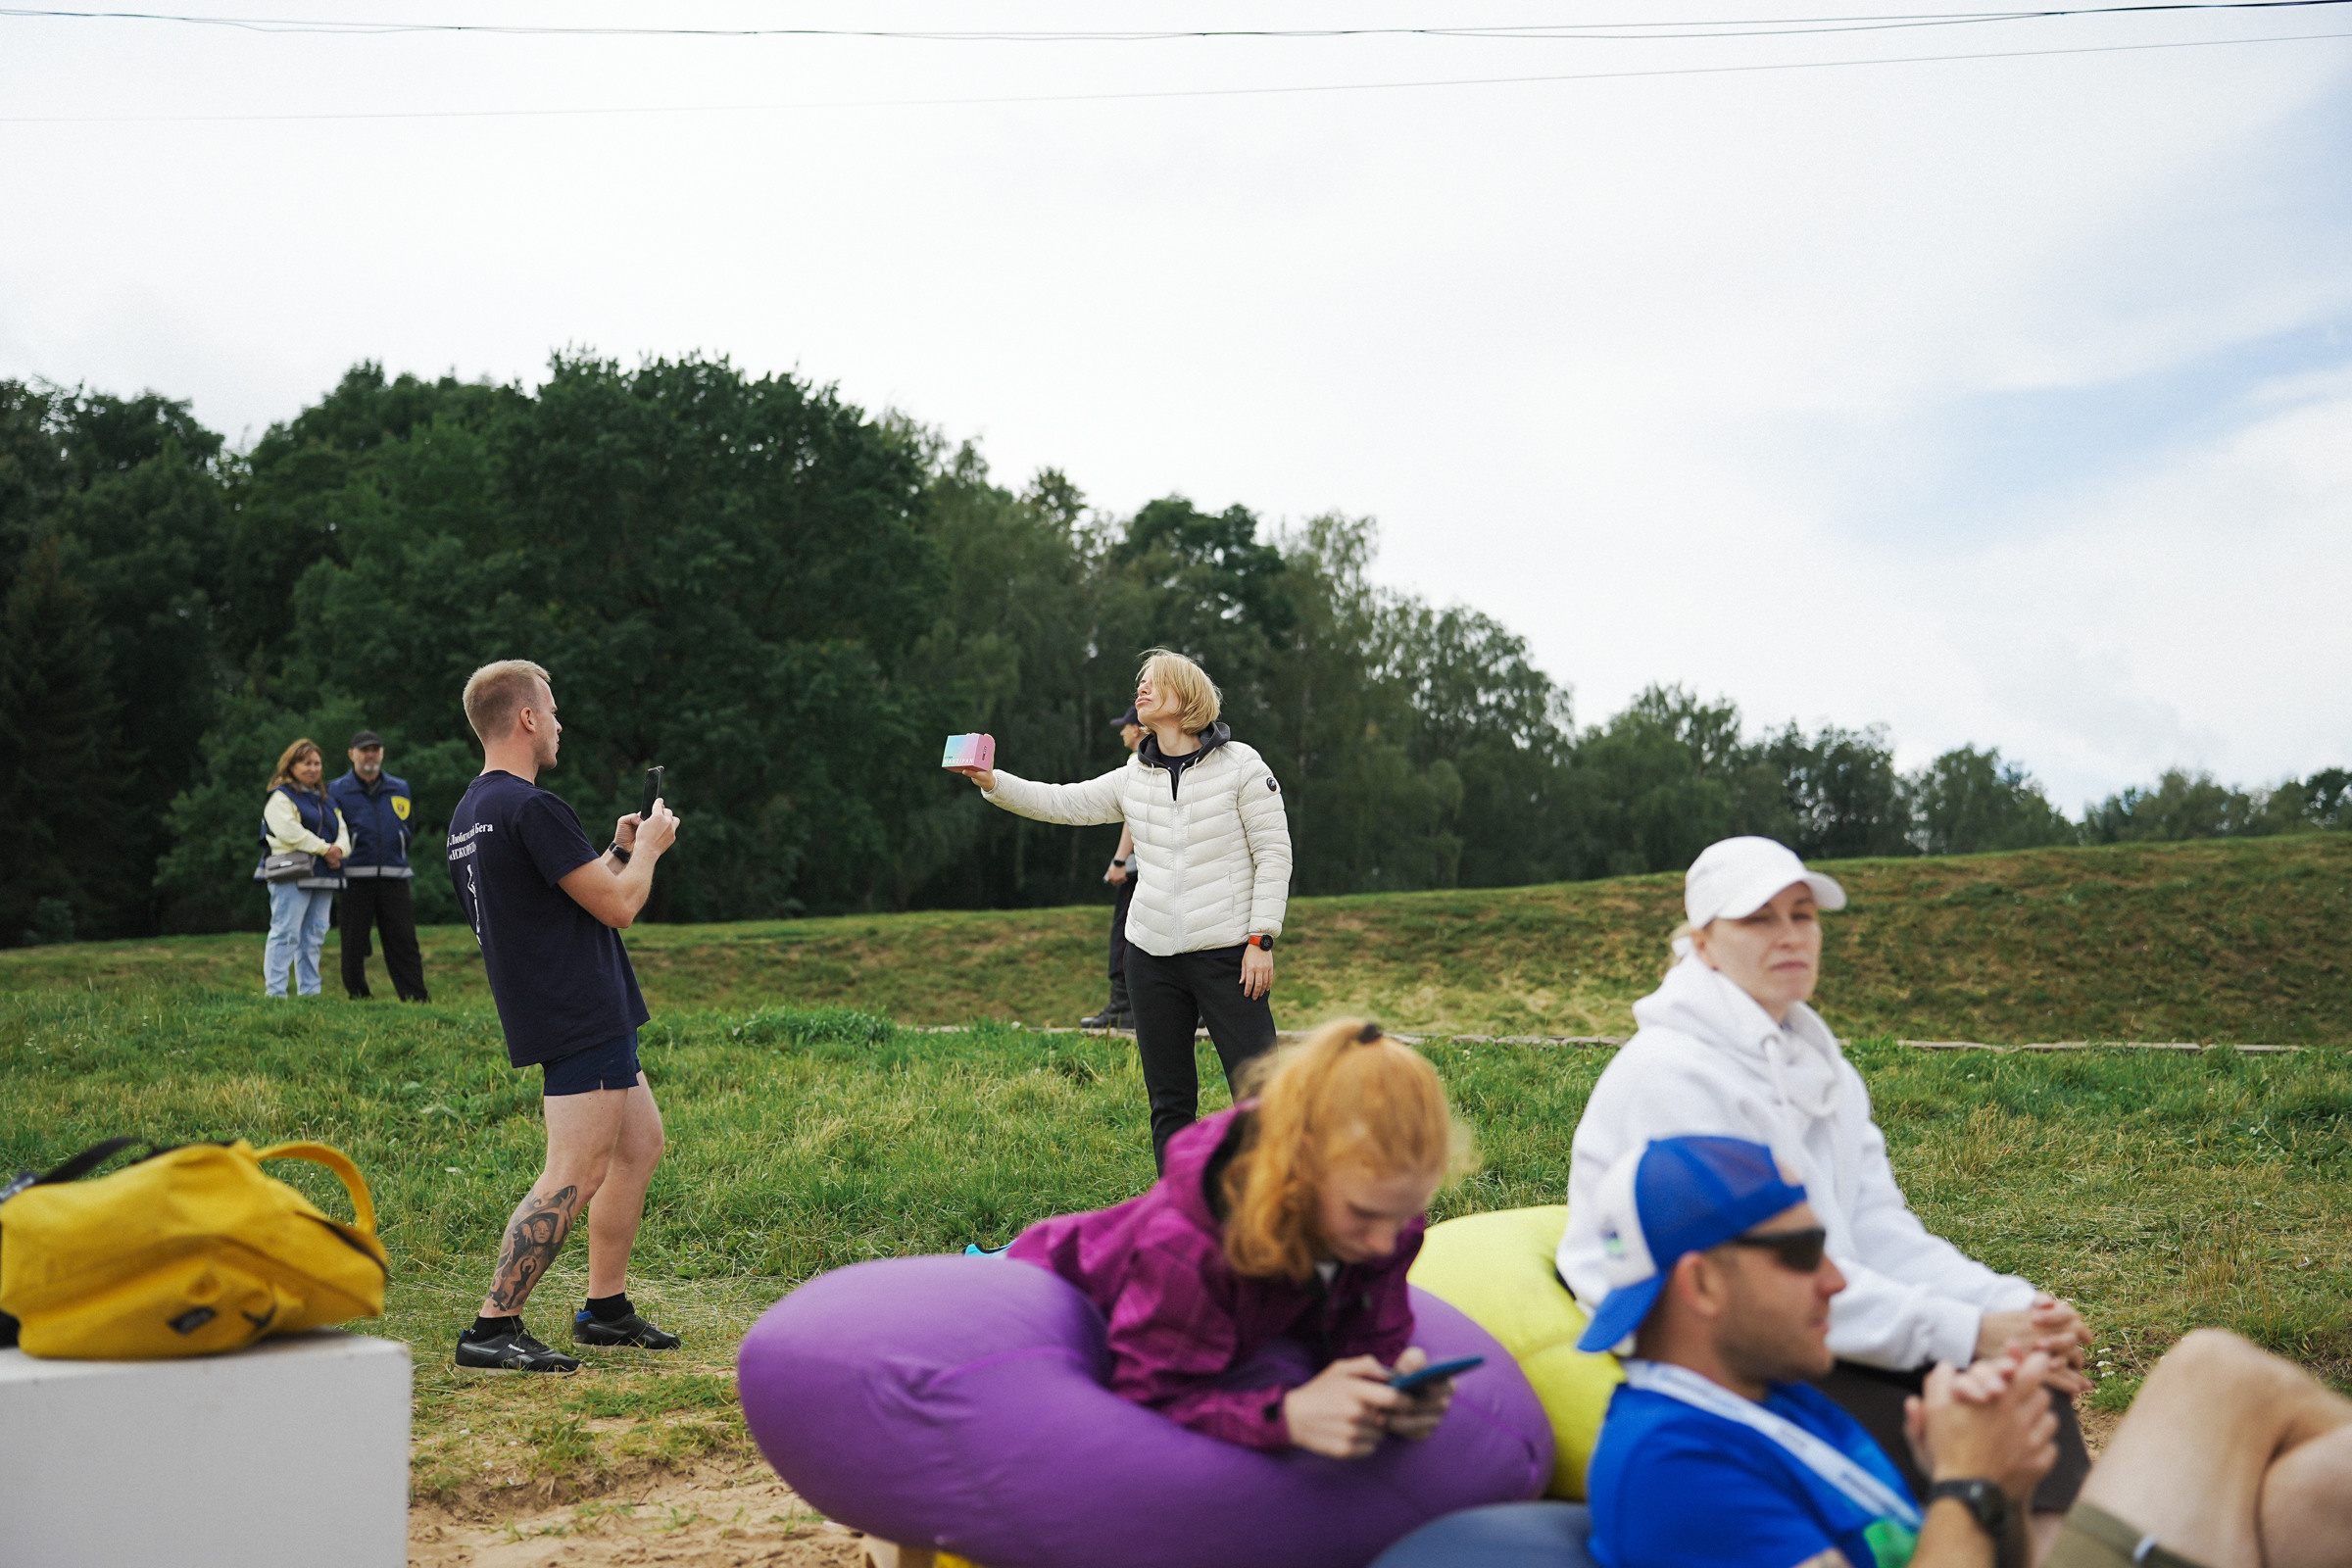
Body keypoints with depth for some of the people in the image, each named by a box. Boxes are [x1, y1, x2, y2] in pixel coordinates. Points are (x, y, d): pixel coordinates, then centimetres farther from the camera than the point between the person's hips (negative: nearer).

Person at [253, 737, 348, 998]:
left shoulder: (325, 800, 24)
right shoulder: (280, 797, -2)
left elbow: (342, 831, 18)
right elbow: (290, 831, -17)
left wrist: (339, 849, -5)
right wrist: (325, 849, -15)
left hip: (323, 877, 8)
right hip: (292, 876, -8)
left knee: (314, 936, 8)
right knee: (286, 934, -11)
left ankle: (309, 991, 12)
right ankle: (275, 993, -11)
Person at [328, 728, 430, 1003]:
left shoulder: (400, 789, 15)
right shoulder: (337, 791, 6)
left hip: (393, 877, 2)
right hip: (355, 878, -2)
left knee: (403, 940, -2)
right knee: (354, 942, 0)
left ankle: (417, 998, -2)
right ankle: (357, 997, 9)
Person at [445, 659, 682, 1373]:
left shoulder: (468, 816, 13)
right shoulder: (532, 808, -19)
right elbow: (618, 905, -16)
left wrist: (617, 851, 21)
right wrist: (647, 846, 2)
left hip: (585, 1015, 11)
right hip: (580, 1017, -11)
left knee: (640, 1144, 18)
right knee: (575, 1174, -10)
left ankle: (606, 1308, 23)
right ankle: (492, 1328, -10)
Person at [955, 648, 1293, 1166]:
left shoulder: (1241, 766, -3)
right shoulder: (1136, 778, 11)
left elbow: (1273, 855, -4)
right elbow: (1062, 803, 11)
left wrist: (1261, 939, -11)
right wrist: (992, 782, -4)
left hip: (1226, 953, -5)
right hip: (1152, 957, 5)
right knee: (1169, 1101, 9)